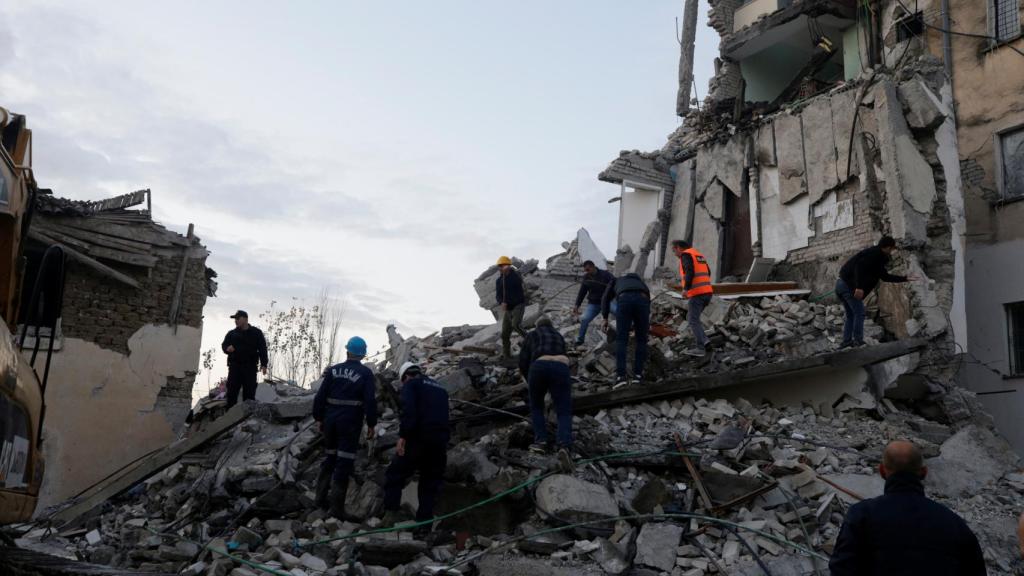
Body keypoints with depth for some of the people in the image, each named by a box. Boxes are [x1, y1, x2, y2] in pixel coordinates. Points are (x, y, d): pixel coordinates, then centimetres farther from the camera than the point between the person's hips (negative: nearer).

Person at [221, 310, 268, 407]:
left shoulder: (256, 332, 10)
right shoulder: (231, 333, 17)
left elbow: (262, 349, 6)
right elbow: (224, 345, 14)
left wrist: (263, 364, -5)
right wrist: (227, 348, -12)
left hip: (250, 366, -2)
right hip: (235, 365, 2)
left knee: (249, 392, -3)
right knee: (232, 392, -5)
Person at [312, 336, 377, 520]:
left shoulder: (333, 370, 5)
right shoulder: (365, 373, -5)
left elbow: (320, 396, 4)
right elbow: (370, 401, -11)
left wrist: (319, 418, 13)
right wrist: (371, 424, -3)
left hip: (331, 420, 4)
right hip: (351, 422, -4)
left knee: (329, 458, 20)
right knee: (344, 463, -2)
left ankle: (321, 498, 25)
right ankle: (337, 507, -2)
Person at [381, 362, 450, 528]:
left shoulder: (411, 384, 4)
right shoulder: (440, 388, 25)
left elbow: (408, 410, -14)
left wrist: (403, 436, -17)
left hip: (418, 439, -5)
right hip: (440, 442, 6)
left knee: (395, 476, 4)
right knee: (430, 483, 11)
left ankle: (390, 513, -7)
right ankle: (424, 522, 8)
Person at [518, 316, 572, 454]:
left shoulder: (532, 335, 25)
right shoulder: (559, 336, 34)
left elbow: (523, 362, 16)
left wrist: (531, 382, 28)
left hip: (539, 367, -1)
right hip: (561, 367, 1)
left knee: (536, 407, 21)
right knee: (564, 411, 0)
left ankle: (540, 441, 5)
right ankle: (564, 445, -23)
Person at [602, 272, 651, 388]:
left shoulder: (616, 281, 40)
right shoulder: (641, 283, 44)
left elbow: (606, 298, 25)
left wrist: (605, 318, 26)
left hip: (624, 300, -2)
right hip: (642, 300, 2)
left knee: (621, 340, 2)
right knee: (641, 339, 15)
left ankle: (621, 376, -9)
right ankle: (638, 374, 11)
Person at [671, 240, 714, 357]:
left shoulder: (686, 255, -7)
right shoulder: (699, 255, 21)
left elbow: (690, 271, -23)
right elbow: (708, 273, 31)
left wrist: (686, 288, -27)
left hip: (697, 293, -9)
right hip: (707, 292, 9)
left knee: (693, 320, -2)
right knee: (691, 318, 17)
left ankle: (700, 348, -4)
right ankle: (704, 341, 7)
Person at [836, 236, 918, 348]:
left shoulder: (877, 257, 24)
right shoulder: (875, 253, -8)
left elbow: (885, 276, 30)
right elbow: (860, 266, -23)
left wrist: (905, 278, 34)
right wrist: (859, 287, -29)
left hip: (841, 284, 10)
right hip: (848, 285, -10)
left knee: (850, 315, 14)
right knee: (859, 313, -5)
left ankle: (846, 341, 10)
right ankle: (858, 341, -5)